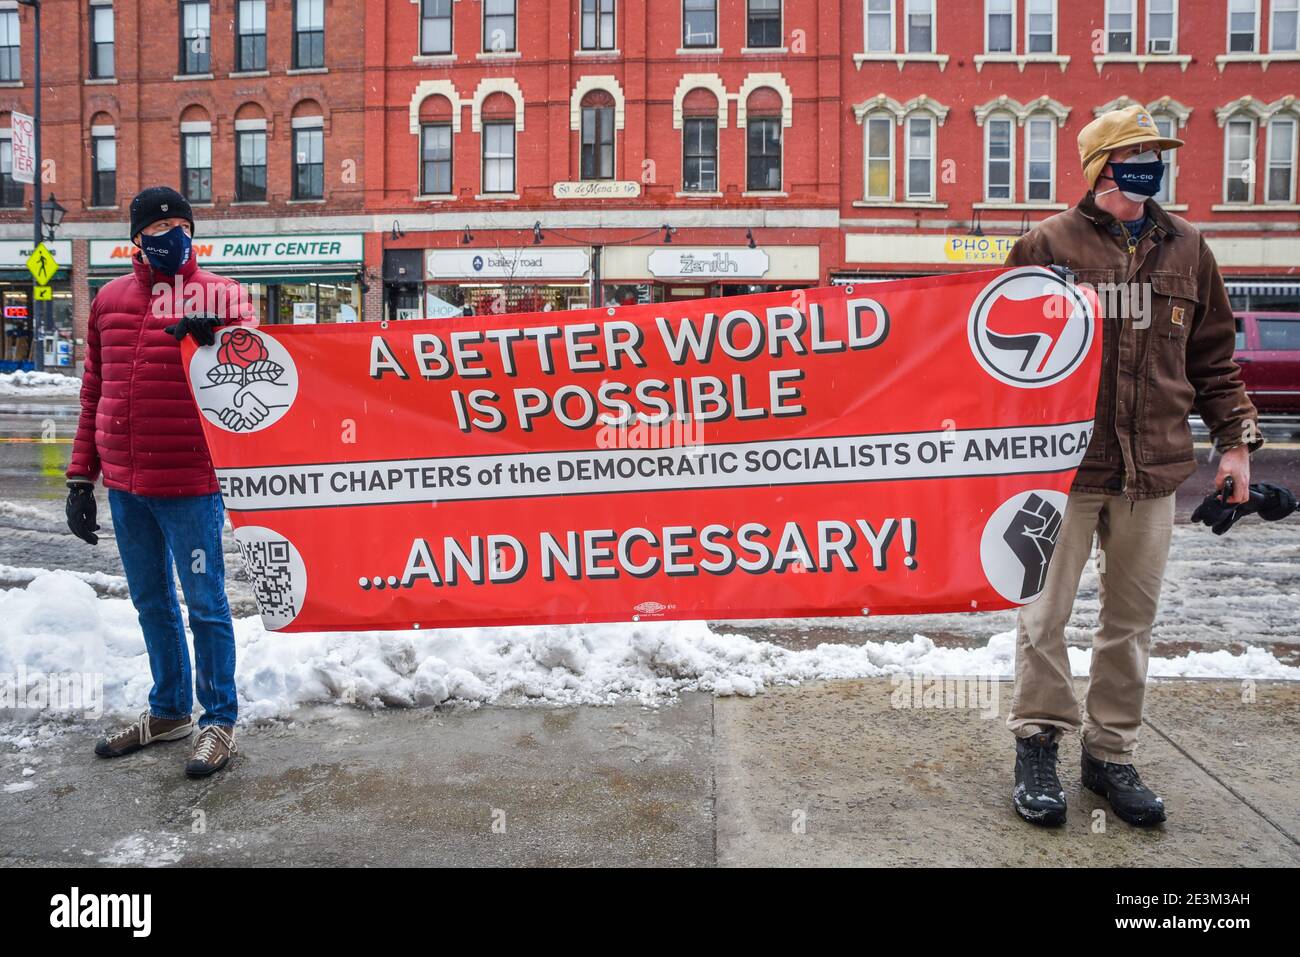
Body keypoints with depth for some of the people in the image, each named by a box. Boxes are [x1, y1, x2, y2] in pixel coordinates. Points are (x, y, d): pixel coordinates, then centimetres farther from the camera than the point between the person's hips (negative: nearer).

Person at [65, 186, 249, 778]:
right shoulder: (110, 299, 12)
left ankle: (219, 720, 16)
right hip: (125, 485, 6)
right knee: (151, 604, 17)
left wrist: (215, 341, -26)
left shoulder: (220, 294, -2)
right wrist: (81, 478, 11)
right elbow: (94, 394, 13)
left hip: (190, 484, -5)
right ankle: (169, 711, 33)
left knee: (205, 605, 2)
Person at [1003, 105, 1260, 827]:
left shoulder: (1185, 249, 12)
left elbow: (1213, 357, 16)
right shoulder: (1047, 244, -1)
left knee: (1131, 618, 11)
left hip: (1153, 468, 4)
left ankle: (1110, 752, 26)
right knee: (1046, 612, 2)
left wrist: (1235, 439, 9)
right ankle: (1038, 743, 19)